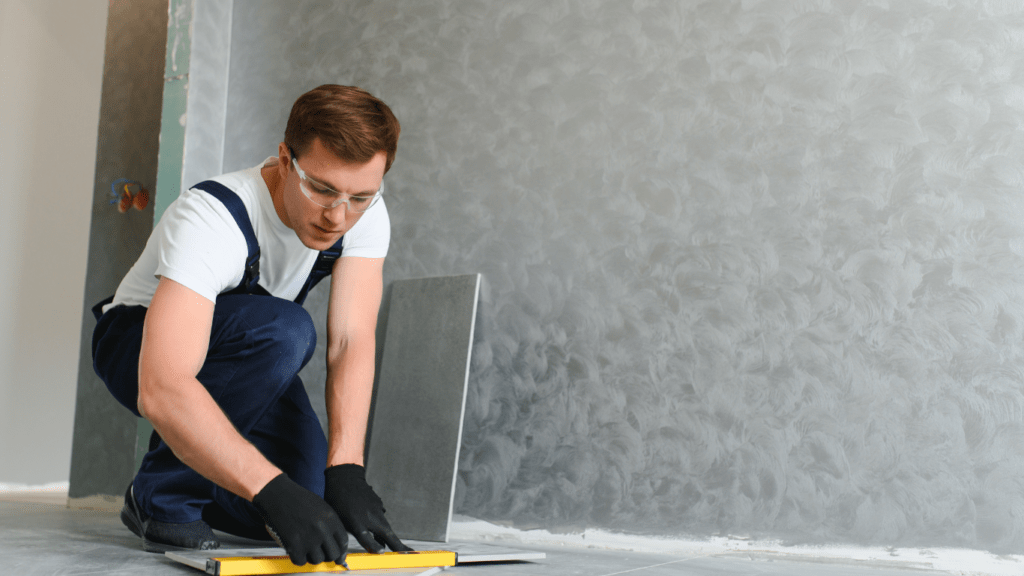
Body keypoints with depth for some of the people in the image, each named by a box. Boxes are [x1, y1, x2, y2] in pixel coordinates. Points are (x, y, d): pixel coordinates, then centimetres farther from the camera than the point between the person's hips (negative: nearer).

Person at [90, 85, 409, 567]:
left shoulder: (365, 214, -20)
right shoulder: (211, 219, -37)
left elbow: (352, 343, -27)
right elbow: (161, 391, -47)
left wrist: (346, 473, -41)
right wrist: (273, 490, -55)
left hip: (247, 357, 5)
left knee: (310, 504, -15)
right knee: (283, 329, -36)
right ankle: (162, 496, -16)